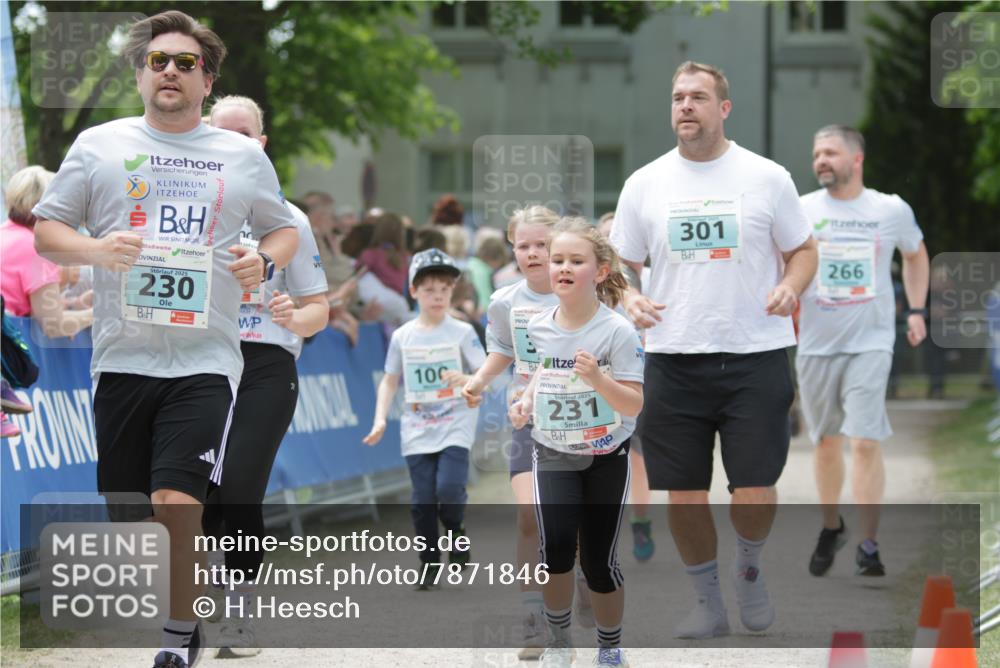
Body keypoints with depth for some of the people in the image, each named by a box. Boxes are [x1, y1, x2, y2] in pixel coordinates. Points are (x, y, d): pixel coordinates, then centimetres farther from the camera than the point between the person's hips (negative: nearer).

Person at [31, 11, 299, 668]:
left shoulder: (245, 156, 10)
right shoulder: (99, 145, 7)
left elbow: (284, 229, 21)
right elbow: (46, 230, 7)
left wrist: (266, 262, -1)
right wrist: (95, 250, -14)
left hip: (205, 360, -1)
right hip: (122, 358, 1)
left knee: (177, 503, -15)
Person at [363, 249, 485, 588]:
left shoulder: (462, 333, -1)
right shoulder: (403, 337, 6)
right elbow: (390, 381, 13)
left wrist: (466, 380, -25)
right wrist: (380, 419, 2)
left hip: (455, 424, -2)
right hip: (417, 429, 2)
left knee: (449, 488, -19)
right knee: (423, 499, -1)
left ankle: (457, 533, 12)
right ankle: (429, 564, 11)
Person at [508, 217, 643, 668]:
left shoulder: (617, 331, -15)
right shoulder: (537, 327, -3)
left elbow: (634, 405, -16)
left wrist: (598, 379, -32)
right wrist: (526, 403, -1)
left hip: (606, 457, -2)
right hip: (553, 455, 2)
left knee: (599, 562, 3)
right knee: (556, 545, -19)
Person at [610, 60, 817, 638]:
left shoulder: (767, 177, 1)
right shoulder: (645, 183, 6)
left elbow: (803, 250, 8)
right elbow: (622, 264, 13)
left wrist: (791, 287, -13)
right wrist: (629, 299, -8)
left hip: (755, 358, -2)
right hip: (674, 361, 2)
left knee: (755, 494, -5)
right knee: (684, 497, 3)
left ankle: (749, 567, 27)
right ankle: (709, 603, 21)